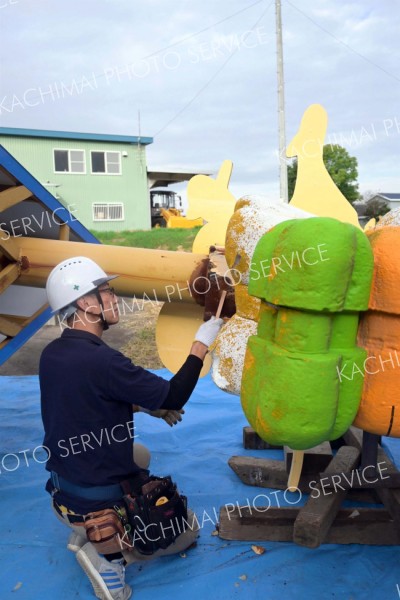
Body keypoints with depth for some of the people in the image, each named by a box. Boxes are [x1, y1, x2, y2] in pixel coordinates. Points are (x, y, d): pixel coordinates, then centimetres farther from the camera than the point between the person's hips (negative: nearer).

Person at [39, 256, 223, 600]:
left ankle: (87, 534, 15)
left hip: (63, 492, 7)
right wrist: (201, 344, -13)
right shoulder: (100, 360, -30)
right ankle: (108, 555, -3)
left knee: (140, 455, 32)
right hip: (101, 501, -7)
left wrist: (152, 407, 7)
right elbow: (174, 397, -21)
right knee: (186, 531, 17)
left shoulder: (51, 355, -4)